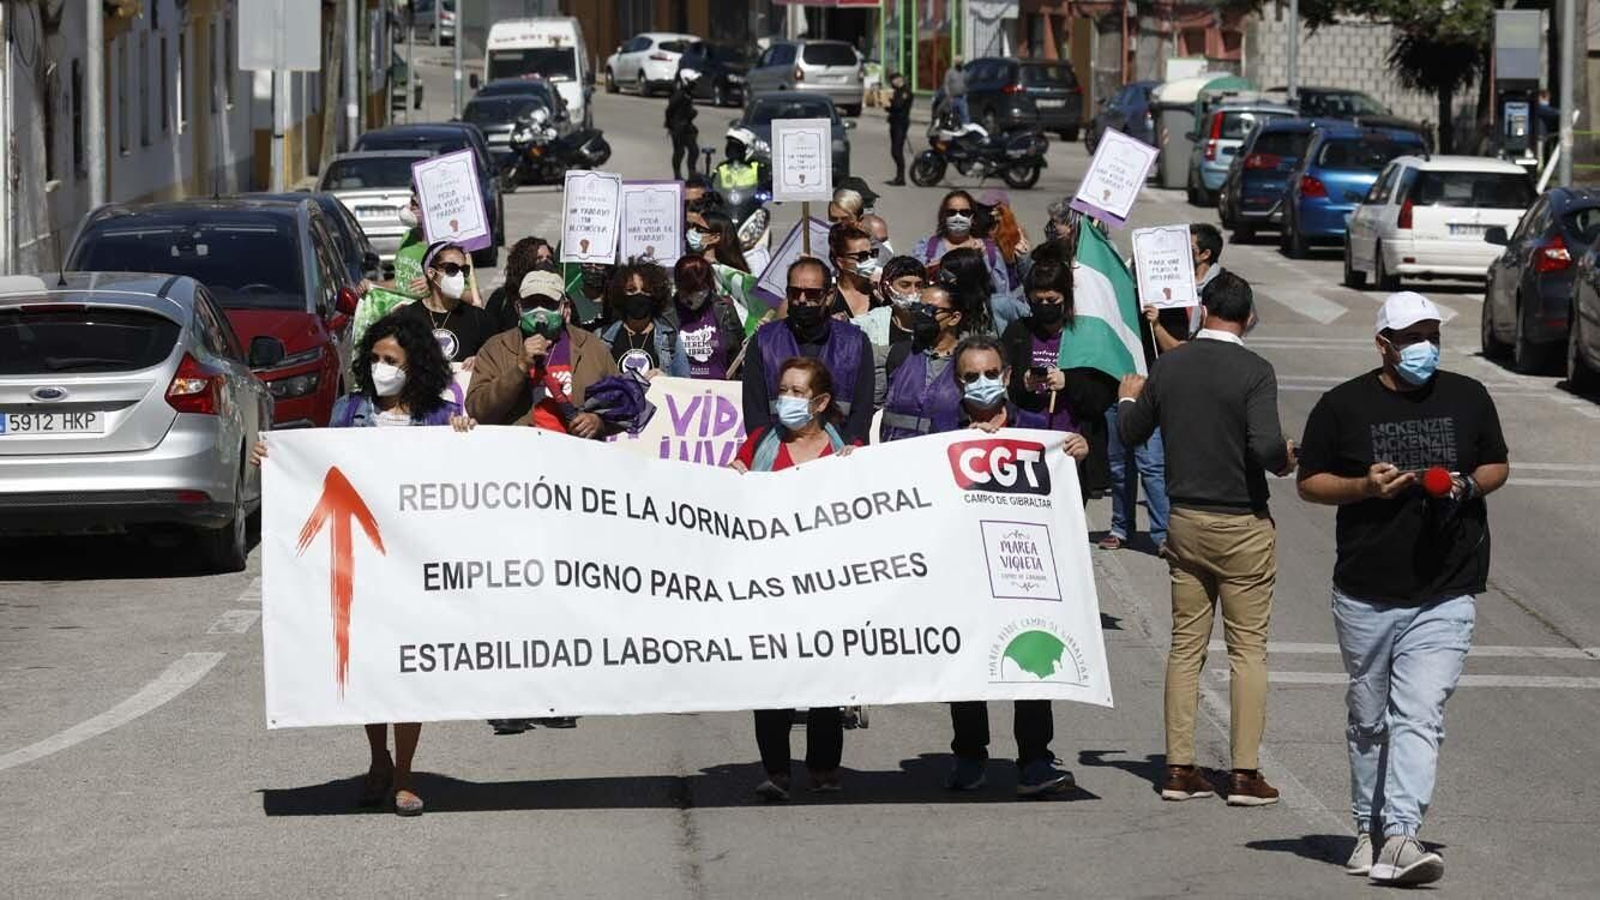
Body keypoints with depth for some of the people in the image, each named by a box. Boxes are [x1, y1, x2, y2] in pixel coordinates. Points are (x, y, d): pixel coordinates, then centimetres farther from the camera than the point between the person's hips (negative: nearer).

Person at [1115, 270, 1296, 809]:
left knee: (1185, 647, 10)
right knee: (1248, 649, 1)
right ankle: (1245, 773, -1)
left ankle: (1179, 768, 9)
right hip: (1243, 527, -5)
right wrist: (1287, 459, -3)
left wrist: (1129, 398, 33)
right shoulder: (1254, 372, -15)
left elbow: (1131, 434, 12)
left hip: (1185, 522, 5)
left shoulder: (1168, 367, 1)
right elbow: (1266, 446, -26)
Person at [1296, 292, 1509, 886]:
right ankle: (1368, 830, 25)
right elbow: (1310, 482, 6)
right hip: (1365, 596, 1)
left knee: (1419, 715, -13)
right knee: (1368, 719, 11)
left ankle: (1400, 837, -20)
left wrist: (1468, 485, -6)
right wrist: (1364, 486, -13)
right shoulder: (1343, 406, 1)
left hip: (1445, 596, 0)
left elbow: (1498, 465, 17)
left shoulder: (1468, 399, 7)